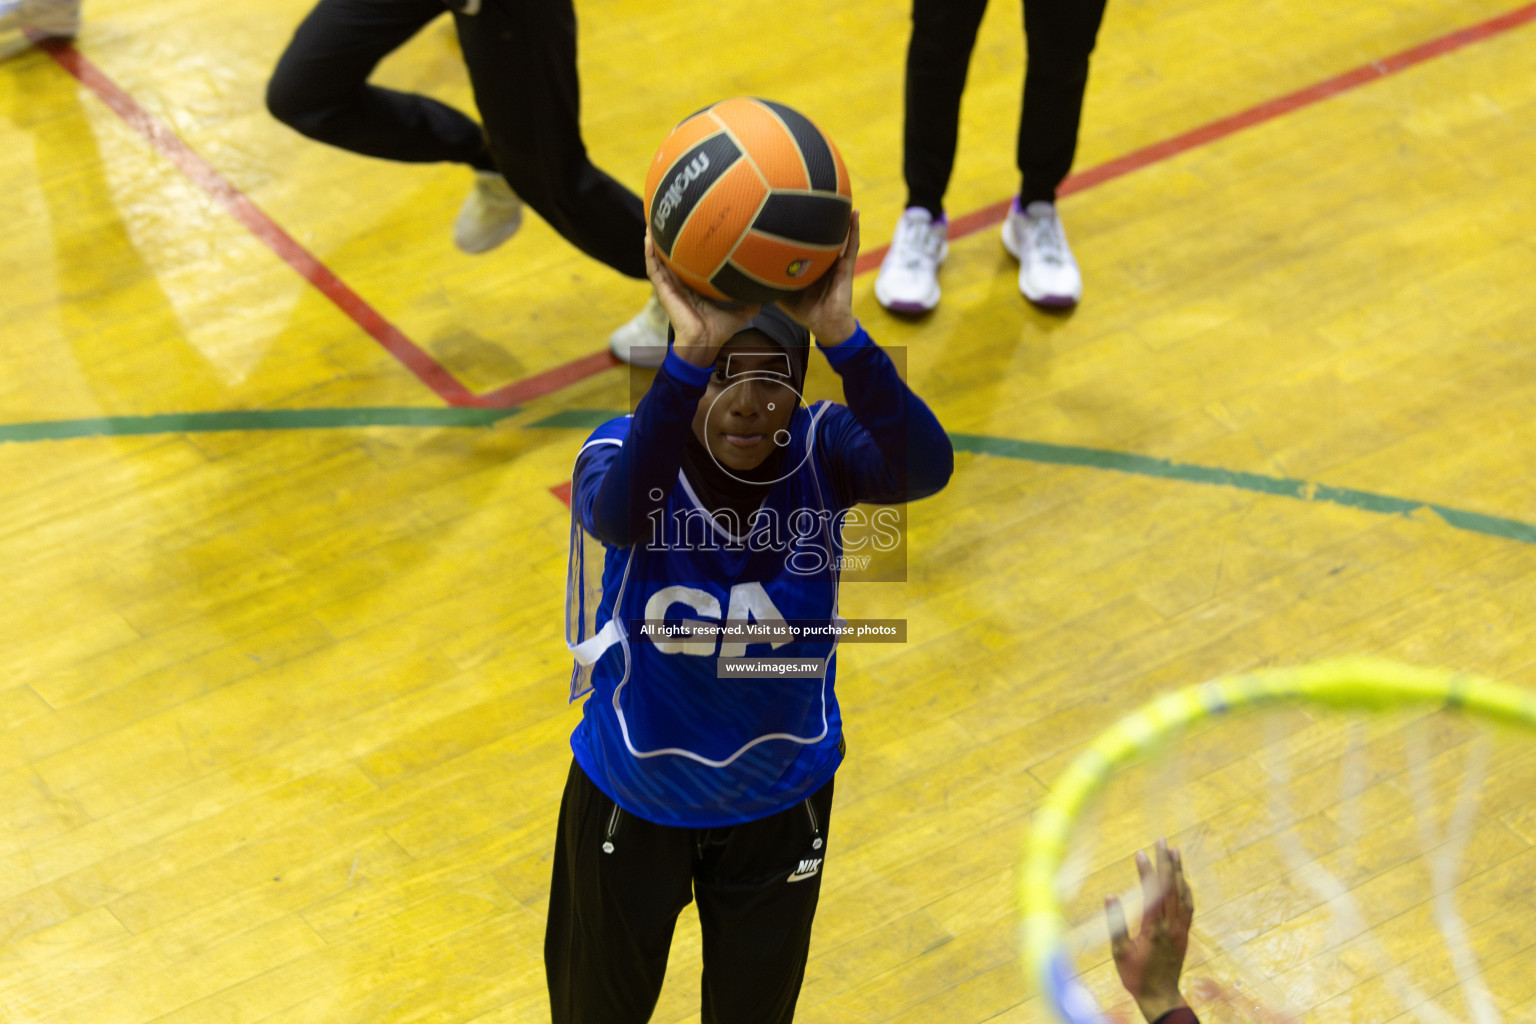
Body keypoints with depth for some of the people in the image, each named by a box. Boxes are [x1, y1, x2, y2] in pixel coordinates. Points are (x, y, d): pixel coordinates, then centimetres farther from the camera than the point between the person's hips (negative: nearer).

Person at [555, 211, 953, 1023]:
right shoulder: (623, 453, -26)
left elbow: (925, 467, -44)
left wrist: (842, 339, -58)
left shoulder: (820, 451, -23)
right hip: (632, 798, -1)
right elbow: (619, 515, -52)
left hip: (781, 800, 1)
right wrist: (691, 357, -63)